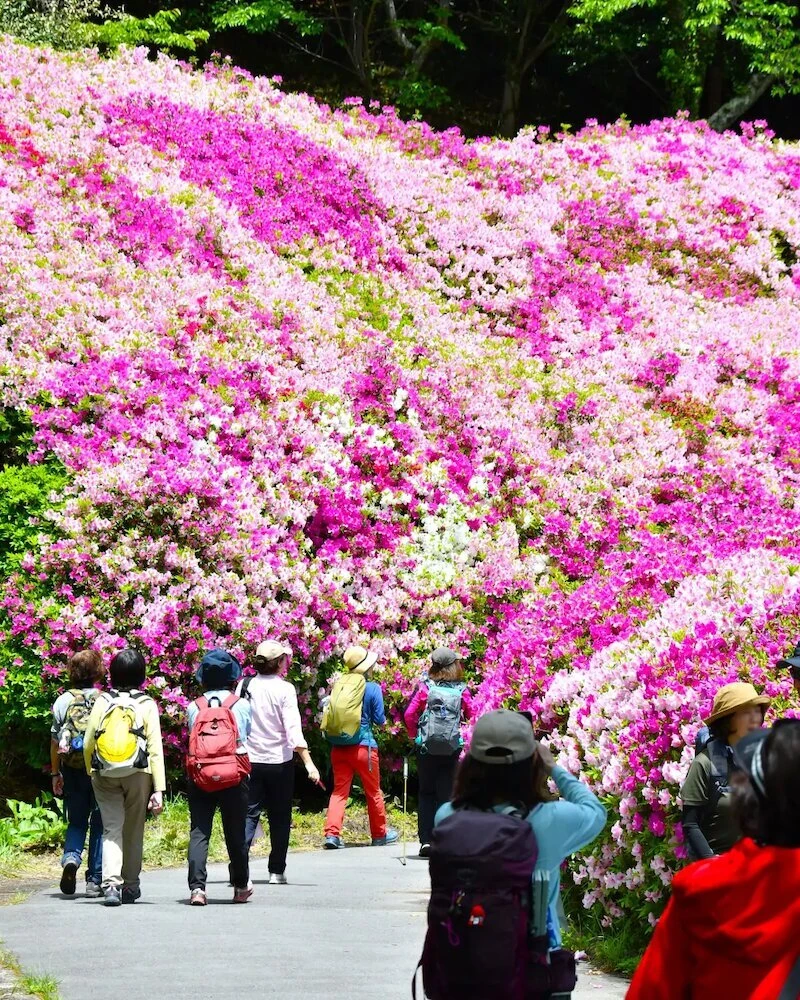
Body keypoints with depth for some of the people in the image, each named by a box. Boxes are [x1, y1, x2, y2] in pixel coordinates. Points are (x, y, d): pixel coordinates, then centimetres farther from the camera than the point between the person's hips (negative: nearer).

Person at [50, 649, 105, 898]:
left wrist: (55, 774, 11)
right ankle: (95, 881, 7)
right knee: (100, 824, 9)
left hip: (72, 769, 1)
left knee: (76, 821, 15)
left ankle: (71, 857, -14)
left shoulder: (63, 701, 0)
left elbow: (55, 740, 2)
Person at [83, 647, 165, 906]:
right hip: (138, 774, -1)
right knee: (133, 831, 14)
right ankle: (131, 886, 25)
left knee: (111, 829, 0)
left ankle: (111, 884, -20)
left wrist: (92, 773, 16)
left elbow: (88, 744, 1)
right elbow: (155, 748, -7)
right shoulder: (146, 704, -3)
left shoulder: (103, 701, 2)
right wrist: (159, 789, -7)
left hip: (104, 775, 1)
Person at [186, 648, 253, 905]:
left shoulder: (193, 707, 2)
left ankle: (197, 887, -14)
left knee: (199, 832, 1)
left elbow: (191, 737, 11)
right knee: (235, 833, 12)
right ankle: (241, 887, 26)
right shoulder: (241, 705, 0)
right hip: (234, 775, 0)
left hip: (199, 775, 0)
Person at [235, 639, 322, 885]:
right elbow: (293, 729, -16)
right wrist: (308, 763, -16)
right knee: (280, 818, 11)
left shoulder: (245, 686, 0)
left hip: (249, 760, 2)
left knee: (248, 814, 3)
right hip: (279, 761, -2)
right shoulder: (284, 689, -10)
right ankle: (276, 871, 14)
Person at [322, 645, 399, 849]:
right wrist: (382, 720, 16)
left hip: (338, 746, 3)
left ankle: (332, 833, -9)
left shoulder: (339, 685, 1)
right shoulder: (372, 688, -10)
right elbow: (379, 719, -5)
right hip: (362, 746, -3)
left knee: (339, 790, 5)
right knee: (373, 791, 13)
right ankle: (379, 834, 25)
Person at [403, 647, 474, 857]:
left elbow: (409, 714, -9)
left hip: (426, 747, 0)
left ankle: (425, 840, 4)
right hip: (452, 748, 0)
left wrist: (414, 734, 6)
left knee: (426, 794, 11)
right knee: (446, 794, 8)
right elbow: (470, 714, 8)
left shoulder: (424, 687, -6)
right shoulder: (461, 690, -3)